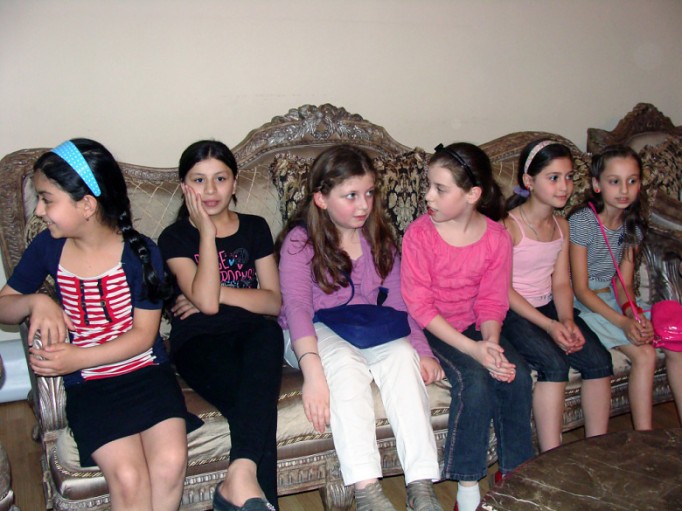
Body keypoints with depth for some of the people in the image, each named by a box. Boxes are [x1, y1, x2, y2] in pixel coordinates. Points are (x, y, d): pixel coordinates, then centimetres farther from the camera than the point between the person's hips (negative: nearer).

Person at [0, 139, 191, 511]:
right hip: (88, 386, 1)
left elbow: (143, 335, -7)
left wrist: (79, 358, -17)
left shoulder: (140, 252, -8)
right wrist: (35, 302, -11)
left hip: (147, 372, -1)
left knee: (171, 462, -24)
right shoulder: (48, 247, 1)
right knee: (128, 476, -22)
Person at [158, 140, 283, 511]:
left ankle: (240, 478, -44)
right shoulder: (175, 238, 7)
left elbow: (273, 301, 6)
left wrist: (217, 292, -6)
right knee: (259, 400, -34)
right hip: (199, 342, -2)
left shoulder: (254, 229, 16)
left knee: (269, 333, -37)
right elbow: (206, 301, -12)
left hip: (250, 334, 2)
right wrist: (206, 231, -5)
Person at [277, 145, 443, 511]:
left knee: (402, 354, -28)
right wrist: (312, 371, -39)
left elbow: (398, 303, 1)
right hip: (315, 335, -3)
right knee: (344, 359, -36)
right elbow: (297, 307, -23)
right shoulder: (299, 241, -10)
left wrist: (422, 350, -15)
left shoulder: (379, 239, 6)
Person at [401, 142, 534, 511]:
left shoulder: (497, 238, -6)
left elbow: (492, 301, 0)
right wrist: (472, 348, -25)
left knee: (516, 375, -18)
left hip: (473, 326, 4)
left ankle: (513, 472, 2)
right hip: (431, 330, -4)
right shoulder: (419, 233, -16)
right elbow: (420, 306, -18)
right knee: (474, 378, -26)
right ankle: (468, 481, -11)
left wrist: (490, 342, -21)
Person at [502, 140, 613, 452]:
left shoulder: (561, 226, 8)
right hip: (511, 311, -6)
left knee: (599, 359, -12)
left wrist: (567, 320, -13)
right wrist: (548, 325, -21)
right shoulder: (508, 226, -14)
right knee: (554, 364, -27)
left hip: (548, 307, 7)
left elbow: (561, 282, 6)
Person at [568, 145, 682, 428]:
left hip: (612, 300, 7)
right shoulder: (582, 221, -16)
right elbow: (580, 289, -16)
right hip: (583, 305, -6)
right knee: (644, 354, -21)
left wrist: (634, 313, -17)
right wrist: (623, 321, -24)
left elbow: (624, 284, 4)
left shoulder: (634, 226, 4)